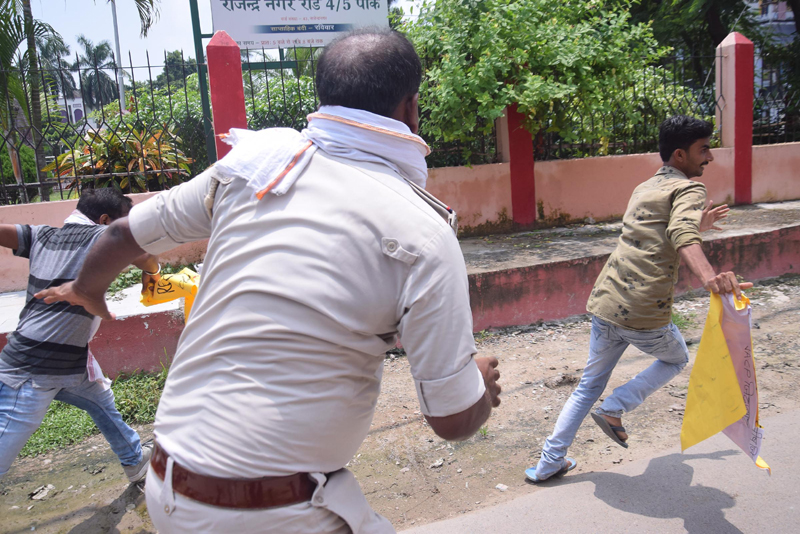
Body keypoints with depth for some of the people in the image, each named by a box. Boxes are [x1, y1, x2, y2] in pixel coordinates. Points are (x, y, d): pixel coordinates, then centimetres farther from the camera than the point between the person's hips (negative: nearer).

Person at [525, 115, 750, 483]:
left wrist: (698, 226, 43)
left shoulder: (644, 188, 20)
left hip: (605, 304, 7)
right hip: (645, 315, -7)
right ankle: (615, 408, 10)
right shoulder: (689, 189, -5)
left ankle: (549, 462, 25)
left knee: (590, 384, 21)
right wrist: (708, 276, -44)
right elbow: (682, 236, -27)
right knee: (676, 359, 26)